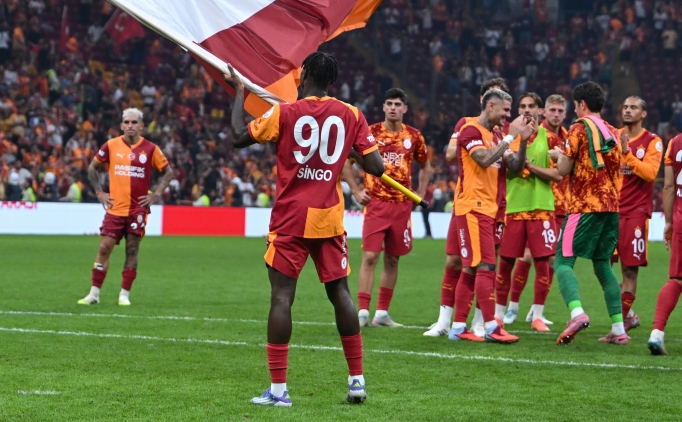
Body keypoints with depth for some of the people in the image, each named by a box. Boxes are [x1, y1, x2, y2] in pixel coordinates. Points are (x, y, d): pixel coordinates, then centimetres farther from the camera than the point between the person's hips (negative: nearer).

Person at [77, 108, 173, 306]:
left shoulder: (150, 149, -1)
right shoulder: (111, 146, 1)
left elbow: (168, 172, 9)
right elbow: (93, 168, 14)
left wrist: (156, 194, 0)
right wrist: (99, 192, 6)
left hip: (138, 209, 0)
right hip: (115, 207, 0)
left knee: (132, 251, 1)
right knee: (104, 248, -4)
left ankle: (124, 294, 8)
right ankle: (94, 293, 2)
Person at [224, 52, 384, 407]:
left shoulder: (284, 113, -5)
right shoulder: (350, 115, 1)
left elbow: (238, 137, 1)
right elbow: (376, 167, -2)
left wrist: (239, 92, 13)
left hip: (291, 219, -3)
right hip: (330, 219, 3)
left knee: (281, 296, -2)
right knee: (340, 292, 11)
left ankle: (278, 389, -5)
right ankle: (357, 380, 14)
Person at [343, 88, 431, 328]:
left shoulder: (414, 136, 7)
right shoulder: (370, 133, -2)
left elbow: (425, 167, 22)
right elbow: (345, 160, 4)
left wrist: (420, 195, 11)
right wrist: (356, 191, -2)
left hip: (402, 205, 3)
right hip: (376, 203, -3)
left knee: (392, 259, 7)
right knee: (370, 256, -11)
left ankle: (382, 313, 14)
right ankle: (363, 312, -10)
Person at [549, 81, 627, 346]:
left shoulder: (580, 128, -5)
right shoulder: (612, 133, 16)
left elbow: (564, 170, -5)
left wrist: (559, 156, 15)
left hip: (586, 206, -7)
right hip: (611, 205, 7)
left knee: (563, 262, -8)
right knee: (602, 265, 15)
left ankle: (577, 312, -33)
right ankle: (618, 329, 8)